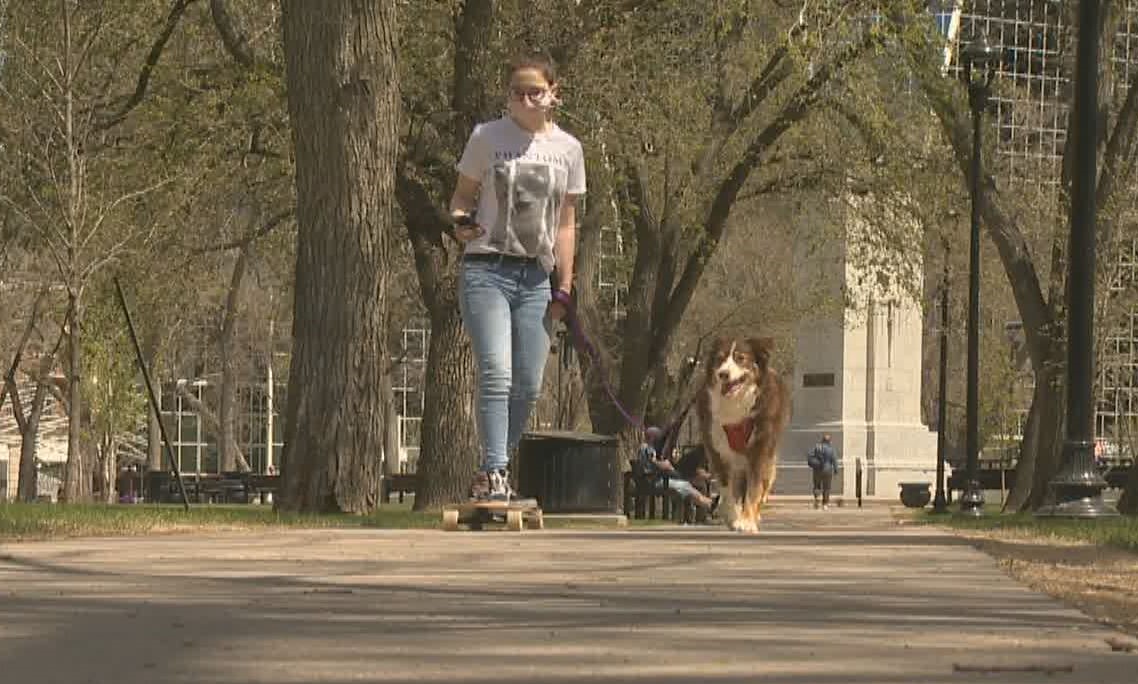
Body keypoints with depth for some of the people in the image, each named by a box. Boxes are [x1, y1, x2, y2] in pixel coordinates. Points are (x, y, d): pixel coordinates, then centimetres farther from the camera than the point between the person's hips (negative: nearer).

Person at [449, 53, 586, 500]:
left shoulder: (567, 149, 8)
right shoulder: (487, 137, 1)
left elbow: (565, 224, 12)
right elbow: (463, 195, 8)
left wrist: (563, 288, 7)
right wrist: (460, 223, -16)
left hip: (536, 278, 4)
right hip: (486, 270, -4)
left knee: (528, 386, 3)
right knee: (496, 374, -18)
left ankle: (494, 470, 15)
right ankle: (494, 471, -19)